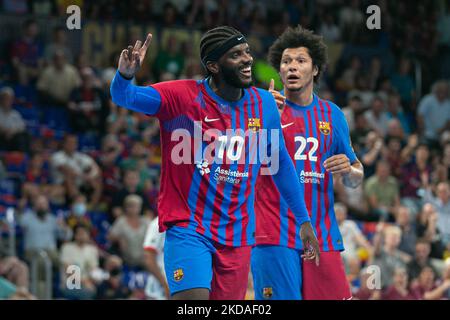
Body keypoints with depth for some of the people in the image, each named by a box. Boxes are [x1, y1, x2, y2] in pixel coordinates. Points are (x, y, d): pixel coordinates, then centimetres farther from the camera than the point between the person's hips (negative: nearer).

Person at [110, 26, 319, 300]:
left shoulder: (264, 104, 4)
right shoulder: (183, 97, -10)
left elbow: (280, 163, 16)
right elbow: (124, 97, -21)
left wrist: (303, 219, 18)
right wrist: (125, 75, -45)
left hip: (237, 236, 5)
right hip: (187, 229, -4)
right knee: (193, 298, -21)